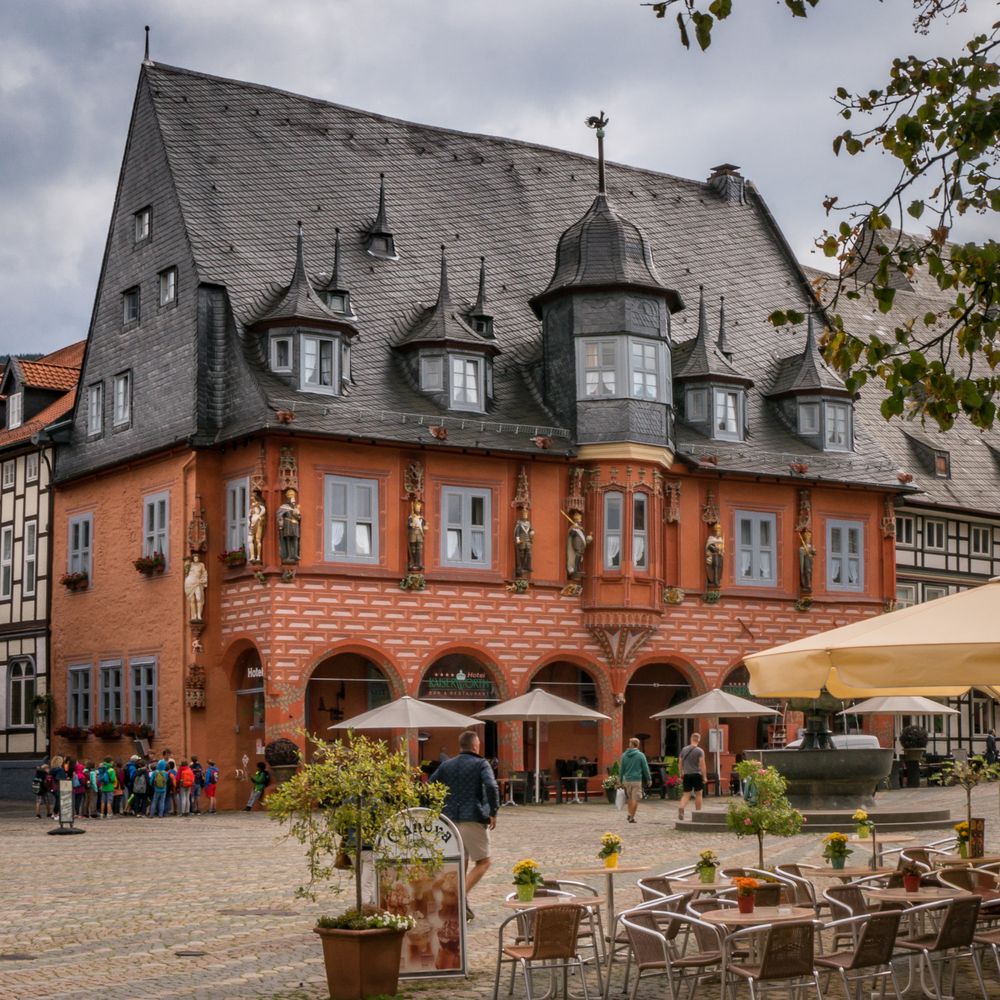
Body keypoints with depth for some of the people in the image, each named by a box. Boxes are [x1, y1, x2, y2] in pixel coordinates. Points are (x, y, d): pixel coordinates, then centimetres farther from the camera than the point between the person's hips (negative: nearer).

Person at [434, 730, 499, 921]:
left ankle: (462, 906, 13)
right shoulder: (480, 765, -3)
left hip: (451, 820, 5)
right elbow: (491, 787, -20)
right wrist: (493, 812, -12)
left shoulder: (447, 765, 12)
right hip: (473, 819, -5)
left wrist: (439, 810, 15)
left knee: (461, 863, 16)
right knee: (483, 862, 5)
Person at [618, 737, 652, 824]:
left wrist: (621, 781, 15)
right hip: (637, 780, -4)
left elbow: (621, 769, 8)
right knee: (635, 799, -1)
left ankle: (629, 814, 19)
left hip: (627, 780, 4)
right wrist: (649, 779, 7)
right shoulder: (640, 755, -5)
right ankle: (632, 817, -5)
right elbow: (645, 768, -3)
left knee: (629, 798, 18)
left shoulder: (624, 755, 4)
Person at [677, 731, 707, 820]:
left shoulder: (684, 750, 7)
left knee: (686, 794, 4)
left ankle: (681, 808, -22)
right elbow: (702, 764, -12)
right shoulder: (700, 751, -7)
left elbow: (680, 763, 11)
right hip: (696, 774, -3)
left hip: (686, 775, 3)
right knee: (698, 794, 10)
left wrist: (681, 774, 21)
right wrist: (704, 776, -7)